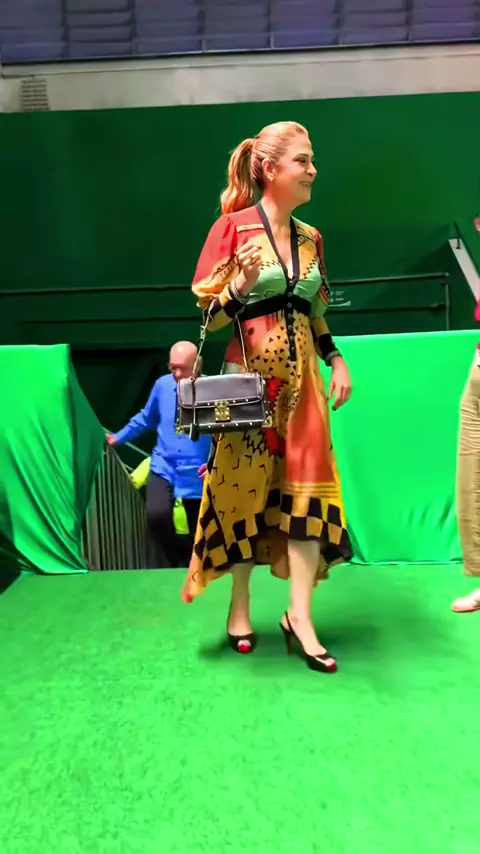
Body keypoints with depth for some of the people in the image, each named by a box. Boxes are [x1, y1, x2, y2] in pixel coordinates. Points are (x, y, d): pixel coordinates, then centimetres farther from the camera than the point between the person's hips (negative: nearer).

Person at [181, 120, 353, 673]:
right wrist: (241, 285, -23)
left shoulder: (310, 238, 13)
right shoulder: (234, 227, -4)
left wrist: (336, 360, 7)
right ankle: (240, 606, 22)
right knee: (245, 486, 4)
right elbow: (207, 315, -6)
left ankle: (300, 613, 9)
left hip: (300, 375, 5)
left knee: (308, 482, -1)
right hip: (251, 374, -5)